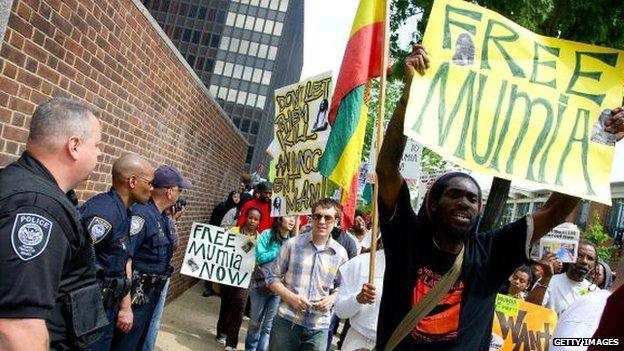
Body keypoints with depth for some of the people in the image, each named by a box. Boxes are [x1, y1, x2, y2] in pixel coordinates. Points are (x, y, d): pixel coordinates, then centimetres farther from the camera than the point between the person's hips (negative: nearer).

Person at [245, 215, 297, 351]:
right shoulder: (268, 234, -7)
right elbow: (260, 257, -12)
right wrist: (280, 251, -14)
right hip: (261, 284, -1)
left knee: (269, 325, 5)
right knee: (255, 321, 16)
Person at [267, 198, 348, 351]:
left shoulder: (340, 253, 2)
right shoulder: (293, 244, -3)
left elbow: (340, 286, 15)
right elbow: (273, 277, 2)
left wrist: (332, 298, -7)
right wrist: (290, 297, -13)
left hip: (319, 327, 2)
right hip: (286, 321, -1)